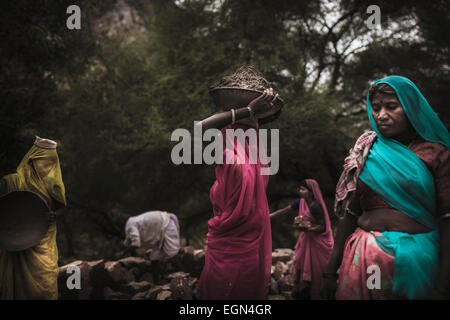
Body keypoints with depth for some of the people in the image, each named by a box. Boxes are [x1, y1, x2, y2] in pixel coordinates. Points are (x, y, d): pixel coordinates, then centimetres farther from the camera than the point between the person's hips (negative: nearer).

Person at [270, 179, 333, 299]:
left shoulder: (316, 206, -22)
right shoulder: (301, 202, 0)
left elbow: (322, 227, -20)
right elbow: (284, 210, 5)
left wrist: (308, 229, -31)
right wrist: (269, 216, 2)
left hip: (317, 242, -8)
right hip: (306, 239, 8)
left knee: (315, 270, -2)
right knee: (300, 265, 8)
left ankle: (315, 295, 9)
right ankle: (302, 294, 18)